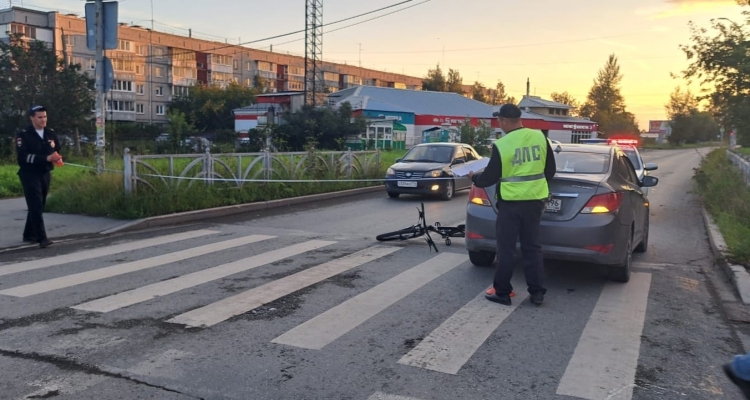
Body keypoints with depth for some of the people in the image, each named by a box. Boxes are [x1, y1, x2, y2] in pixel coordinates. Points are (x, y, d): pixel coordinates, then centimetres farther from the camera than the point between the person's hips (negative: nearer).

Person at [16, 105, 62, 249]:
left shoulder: (50, 134, 8)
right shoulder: (23, 135, -8)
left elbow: (58, 151, 17)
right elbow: (23, 156, -19)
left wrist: (58, 158, -8)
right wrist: (46, 158, -28)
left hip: (45, 174, 6)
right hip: (30, 175, -6)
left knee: (38, 206, 14)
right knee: (36, 206, -13)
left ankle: (29, 234, 28)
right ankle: (42, 238, -16)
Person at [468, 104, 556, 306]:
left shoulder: (501, 145, -15)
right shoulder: (540, 137, 0)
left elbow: (490, 177, -6)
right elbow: (550, 170, 10)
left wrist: (475, 178, 14)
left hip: (511, 202, -5)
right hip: (535, 200, 5)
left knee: (505, 248, 5)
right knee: (532, 247, 13)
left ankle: (502, 292, 12)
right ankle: (537, 292, 16)